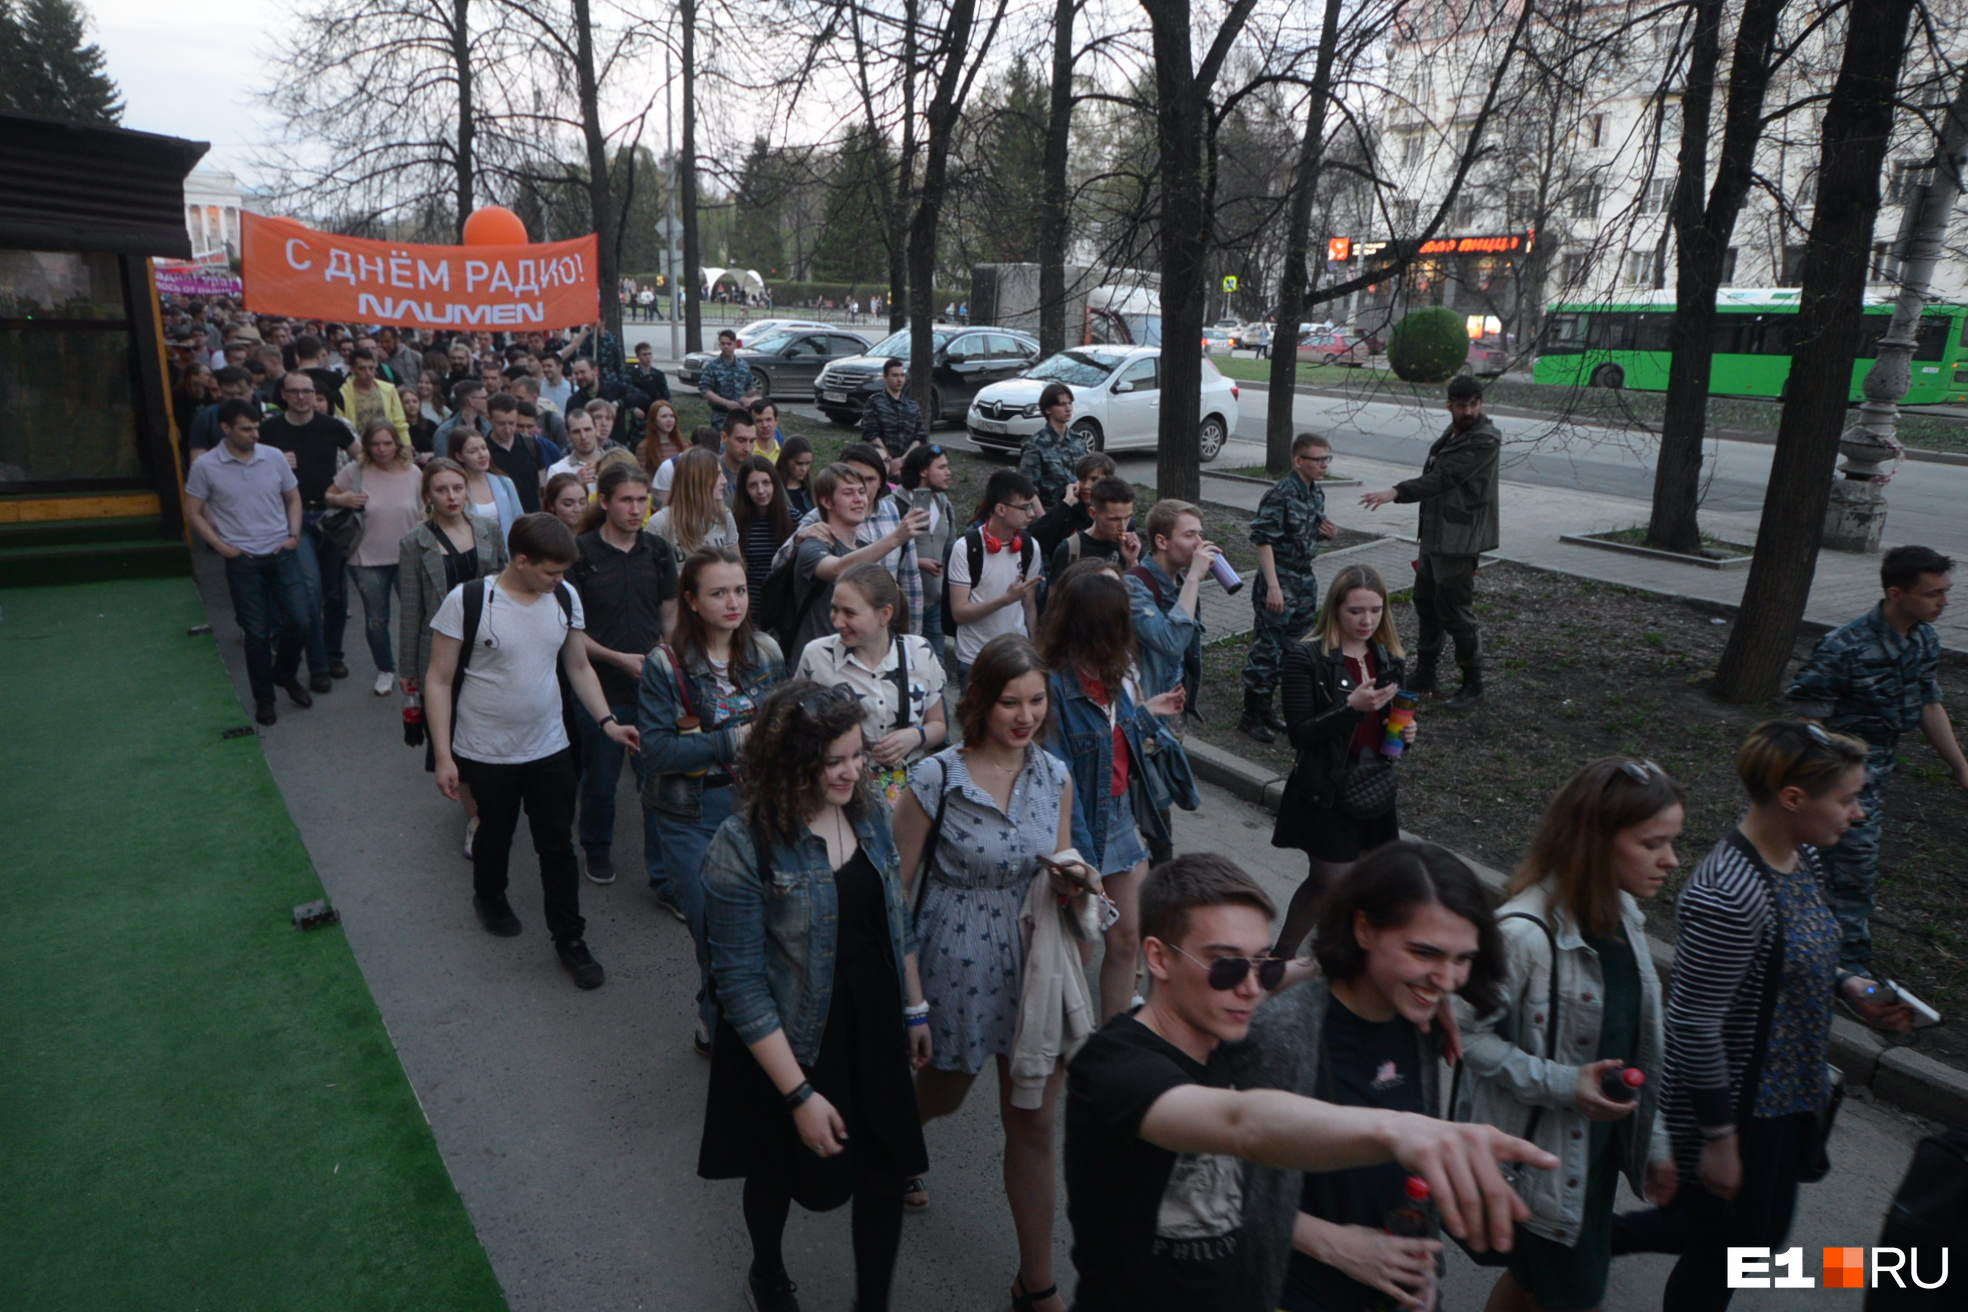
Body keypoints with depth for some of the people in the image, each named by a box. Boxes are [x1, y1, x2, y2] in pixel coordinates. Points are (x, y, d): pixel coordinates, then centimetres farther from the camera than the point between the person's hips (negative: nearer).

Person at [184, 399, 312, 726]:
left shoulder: (273, 457, 1)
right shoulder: (205, 467, -6)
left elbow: (293, 498, 14)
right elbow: (193, 513, 3)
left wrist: (294, 535, 2)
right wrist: (221, 546, -5)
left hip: (282, 553, 2)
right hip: (243, 560, -2)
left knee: (299, 620, 0)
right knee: (257, 632, 4)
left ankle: (286, 674, 28)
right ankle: (264, 698, 20)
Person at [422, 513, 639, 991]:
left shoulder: (565, 598, -5)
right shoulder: (466, 600, -17)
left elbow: (579, 667, 7)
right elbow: (439, 680, -11)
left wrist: (608, 721, -5)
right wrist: (443, 757, -12)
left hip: (550, 748, 3)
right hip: (487, 753, -2)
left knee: (558, 846, 8)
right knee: (495, 835, 19)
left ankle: (569, 938, 22)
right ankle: (488, 898, 49)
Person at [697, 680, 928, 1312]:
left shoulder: (867, 812, -7)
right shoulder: (743, 846, -24)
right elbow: (741, 984, -22)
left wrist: (915, 1008, 12)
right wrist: (800, 1094, -21)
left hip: (874, 1030, 4)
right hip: (792, 1044, -3)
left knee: (884, 1175, 8)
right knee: (781, 1172, 21)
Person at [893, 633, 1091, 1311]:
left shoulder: (1055, 775, -4)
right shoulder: (936, 778, -17)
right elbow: (898, 885, -9)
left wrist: (1075, 877, -13)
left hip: (1034, 960, 3)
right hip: (959, 964, -3)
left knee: (1033, 1125, 10)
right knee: (940, 1097, 22)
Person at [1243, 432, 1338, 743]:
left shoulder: (1317, 493, 8)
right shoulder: (1281, 494, -18)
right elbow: (1263, 540, -19)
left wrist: (1326, 532, -2)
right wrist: (1273, 586, -24)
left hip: (1305, 578, 9)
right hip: (1279, 578, -8)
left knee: (1290, 647, 14)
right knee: (1267, 648, -3)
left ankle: (1264, 706, 27)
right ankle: (1251, 715, 8)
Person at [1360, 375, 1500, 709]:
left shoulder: (1484, 441, -17)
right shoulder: (1452, 433, 12)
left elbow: (1443, 478, -27)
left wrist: (1396, 492, -36)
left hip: (1457, 541, -9)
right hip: (1434, 535, 10)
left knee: (1456, 612, -4)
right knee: (1426, 603, 17)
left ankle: (1473, 683, 10)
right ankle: (1425, 673, 30)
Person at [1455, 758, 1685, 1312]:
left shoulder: (1622, 913, -2)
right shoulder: (1524, 932, -30)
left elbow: (1640, 1040, 7)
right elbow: (1466, 1033, -22)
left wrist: (1655, 1139, 11)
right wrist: (1563, 1084, -27)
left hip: (1601, 1141, 8)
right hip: (1539, 1154, -7)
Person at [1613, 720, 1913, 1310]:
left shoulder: (1800, 857, -3)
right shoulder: (1727, 897, -32)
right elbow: (1693, 1024, -27)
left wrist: (1847, 987, 0)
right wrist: (1718, 1138, -20)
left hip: (1784, 1091, 9)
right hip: (1737, 1105, -9)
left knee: (1762, 1234, 24)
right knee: (1723, 1252, 12)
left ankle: (1591, 1239, 37)